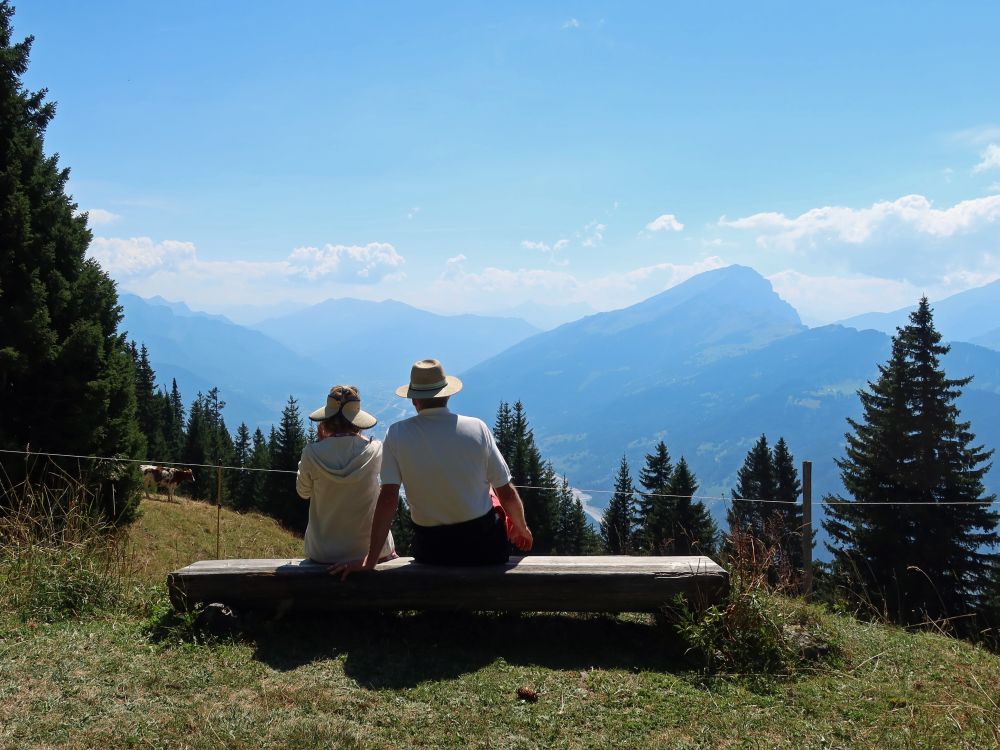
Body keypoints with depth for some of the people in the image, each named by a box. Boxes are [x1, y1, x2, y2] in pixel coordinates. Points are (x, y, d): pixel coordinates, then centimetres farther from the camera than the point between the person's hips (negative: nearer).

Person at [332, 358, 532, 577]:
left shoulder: (396, 435, -11)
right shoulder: (477, 428, -11)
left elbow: (388, 499, -16)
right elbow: (507, 494, -6)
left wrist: (370, 561, -11)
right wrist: (522, 528, 13)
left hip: (431, 553, 1)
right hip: (484, 547, -1)